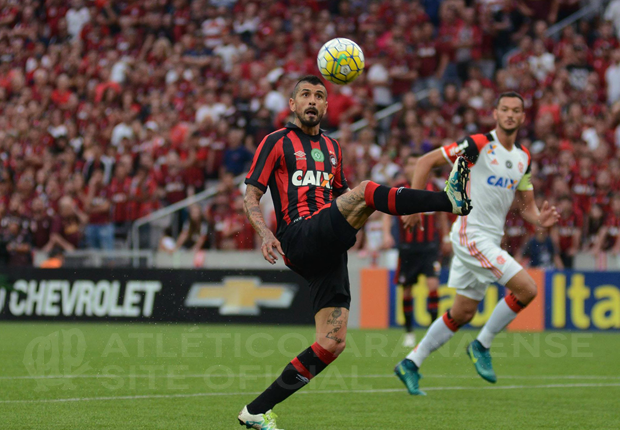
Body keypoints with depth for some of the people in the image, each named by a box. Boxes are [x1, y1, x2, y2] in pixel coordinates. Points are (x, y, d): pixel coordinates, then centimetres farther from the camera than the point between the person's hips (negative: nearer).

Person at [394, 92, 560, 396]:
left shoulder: (523, 157, 10)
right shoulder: (479, 144, -12)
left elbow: (526, 205, 15)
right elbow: (426, 161, -8)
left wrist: (540, 219, -7)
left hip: (490, 240, 8)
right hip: (471, 234, -8)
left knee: (462, 314, 12)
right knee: (527, 289, -16)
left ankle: (410, 365, 22)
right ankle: (481, 346, 1)